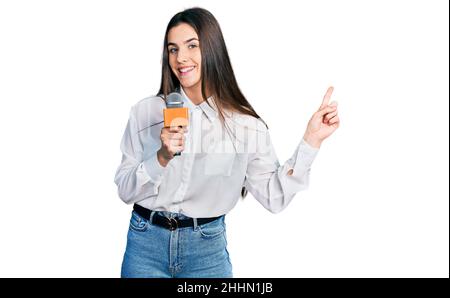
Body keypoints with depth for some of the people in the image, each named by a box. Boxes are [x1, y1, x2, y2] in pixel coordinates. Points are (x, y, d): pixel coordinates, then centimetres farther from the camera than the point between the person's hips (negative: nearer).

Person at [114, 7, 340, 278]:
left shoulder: (246, 124, -6)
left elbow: (274, 197, -6)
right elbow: (125, 190, -3)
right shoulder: (146, 112, -4)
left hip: (207, 248, 0)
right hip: (146, 243, 1)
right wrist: (161, 158, -20)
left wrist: (311, 139, -12)